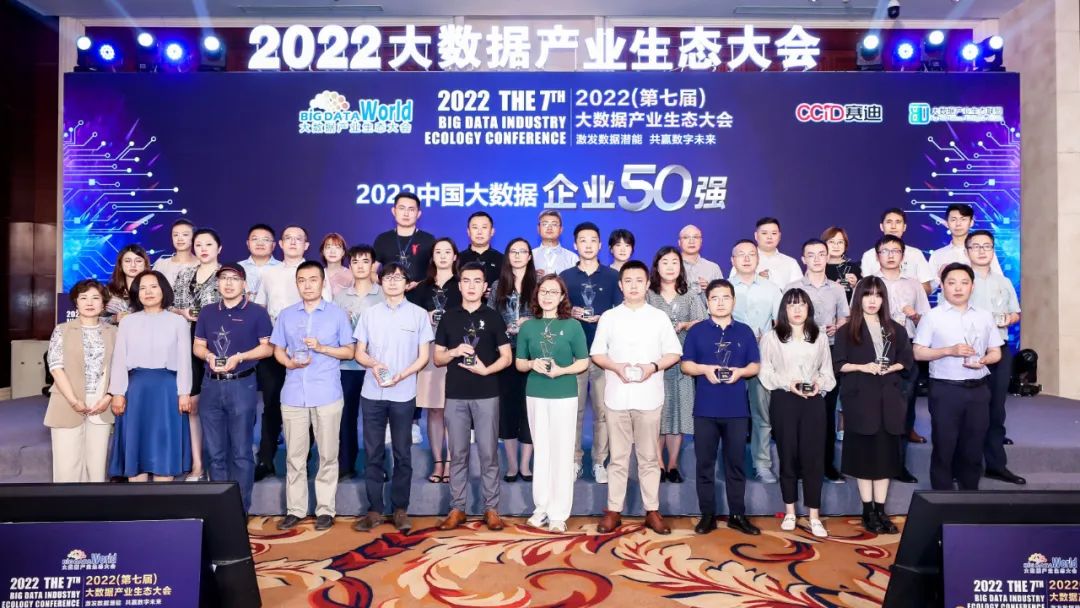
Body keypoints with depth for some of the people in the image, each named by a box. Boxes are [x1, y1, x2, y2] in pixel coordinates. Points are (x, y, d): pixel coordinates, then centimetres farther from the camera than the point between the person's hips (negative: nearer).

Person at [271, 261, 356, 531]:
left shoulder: (338, 314, 3)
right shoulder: (286, 315, 10)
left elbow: (349, 351, 4)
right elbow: (278, 350, 13)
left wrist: (322, 348, -12)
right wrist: (289, 362, -9)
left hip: (327, 395, -2)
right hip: (293, 395, 2)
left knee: (327, 455, 3)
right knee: (294, 456, 7)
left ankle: (326, 509, 13)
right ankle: (294, 509, 17)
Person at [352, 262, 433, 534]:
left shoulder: (419, 314, 1)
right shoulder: (370, 313, 7)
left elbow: (423, 356, 1)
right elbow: (359, 352, 8)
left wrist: (401, 375, -16)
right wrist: (374, 365, -14)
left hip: (403, 394, -1)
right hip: (372, 393, 2)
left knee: (402, 453, 5)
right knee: (373, 453, 6)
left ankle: (400, 509, 15)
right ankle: (374, 510, 15)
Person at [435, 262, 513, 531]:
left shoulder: (493, 317, 3)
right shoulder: (448, 317, 8)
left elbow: (507, 357, 2)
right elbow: (437, 358, 9)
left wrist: (486, 369, -14)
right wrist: (455, 352, -11)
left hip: (486, 395, -1)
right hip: (455, 395, 2)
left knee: (488, 453, 2)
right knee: (458, 454, 7)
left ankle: (491, 509, 11)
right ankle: (457, 509, 16)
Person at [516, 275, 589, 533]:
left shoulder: (572, 326, -2)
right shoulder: (527, 326, 4)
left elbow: (583, 362, -1)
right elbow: (518, 363, 8)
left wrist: (562, 370, -17)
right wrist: (532, 364, -13)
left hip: (564, 396, -2)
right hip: (535, 395, 2)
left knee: (562, 452, 2)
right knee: (541, 450, 10)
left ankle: (558, 512, 10)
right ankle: (542, 507, 21)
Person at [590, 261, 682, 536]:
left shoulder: (659, 317, 4)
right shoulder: (609, 317, 5)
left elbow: (674, 353, 4)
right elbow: (597, 353, 5)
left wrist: (653, 366, -14)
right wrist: (616, 366, -13)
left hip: (648, 396, 0)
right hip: (617, 396, 0)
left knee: (649, 457, 7)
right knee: (618, 457, 7)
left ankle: (652, 511, 17)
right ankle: (613, 511, 15)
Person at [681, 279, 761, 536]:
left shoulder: (745, 331, 8)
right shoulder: (696, 331, 4)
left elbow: (756, 366, 8)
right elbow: (685, 365, 3)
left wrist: (740, 371, -12)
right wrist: (705, 369, -15)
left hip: (737, 409, 1)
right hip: (705, 409, -1)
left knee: (736, 463, 7)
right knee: (705, 463, 5)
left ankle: (737, 515, 18)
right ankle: (708, 515, 15)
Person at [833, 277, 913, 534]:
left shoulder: (895, 330, 11)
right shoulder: (846, 331, 1)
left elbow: (908, 361, 11)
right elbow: (838, 365, -3)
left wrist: (893, 367, -8)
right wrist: (862, 367, -16)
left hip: (889, 398, 3)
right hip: (860, 398, -3)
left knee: (886, 453, 5)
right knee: (864, 453, 0)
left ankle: (881, 511, 13)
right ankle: (868, 511, 9)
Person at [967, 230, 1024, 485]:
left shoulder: (1004, 282, 15)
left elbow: (1016, 313, 21)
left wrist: (1009, 318, -1)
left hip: (1000, 349, 5)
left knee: (996, 407, 11)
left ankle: (996, 464, 21)